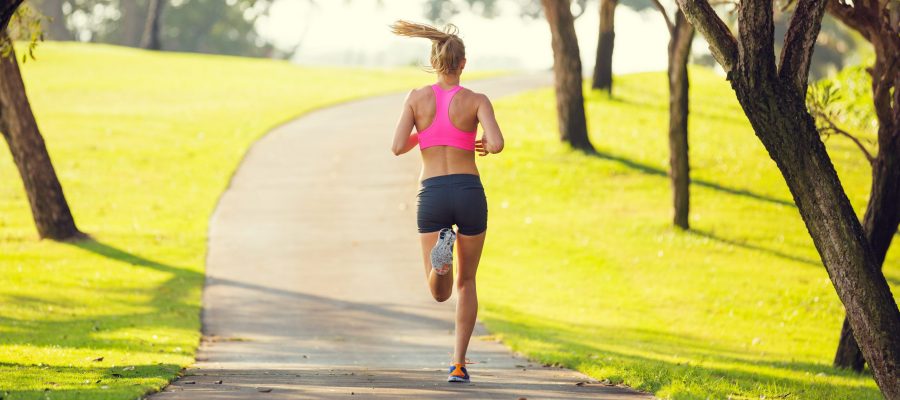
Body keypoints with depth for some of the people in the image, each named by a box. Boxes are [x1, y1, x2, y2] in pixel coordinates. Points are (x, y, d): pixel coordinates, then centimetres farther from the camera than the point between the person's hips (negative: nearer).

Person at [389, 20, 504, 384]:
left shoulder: (417, 97, 4)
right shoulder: (477, 101, -1)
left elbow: (398, 148, -4)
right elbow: (497, 145, -15)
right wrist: (485, 145, 10)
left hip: (431, 196, 0)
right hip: (470, 193, 0)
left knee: (441, 292, 6)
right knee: (466, 282, 19)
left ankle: (442, 249, -30)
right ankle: (459, 364, 9)